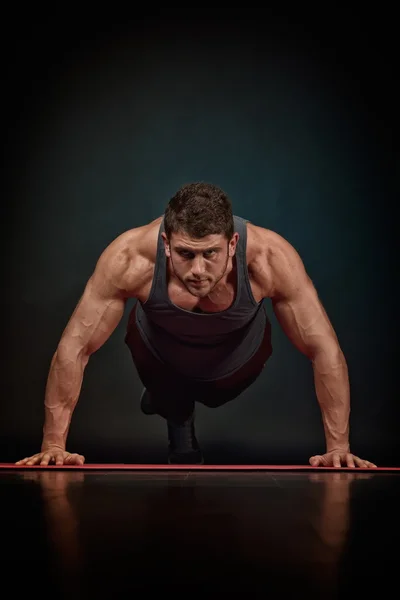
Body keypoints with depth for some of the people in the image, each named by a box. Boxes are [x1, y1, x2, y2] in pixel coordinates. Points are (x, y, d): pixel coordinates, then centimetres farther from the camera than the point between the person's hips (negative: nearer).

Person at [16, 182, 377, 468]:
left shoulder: (270, 259, -43)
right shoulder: (131, 258, -43)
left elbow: (325, 349, -34)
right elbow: (74, 348, -34)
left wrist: (337, 447, -35)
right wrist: (54, 444, -35)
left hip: (239, 356, 1)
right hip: (159, 352, -1)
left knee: (215, 397, 30)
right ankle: (175, 408, 54)